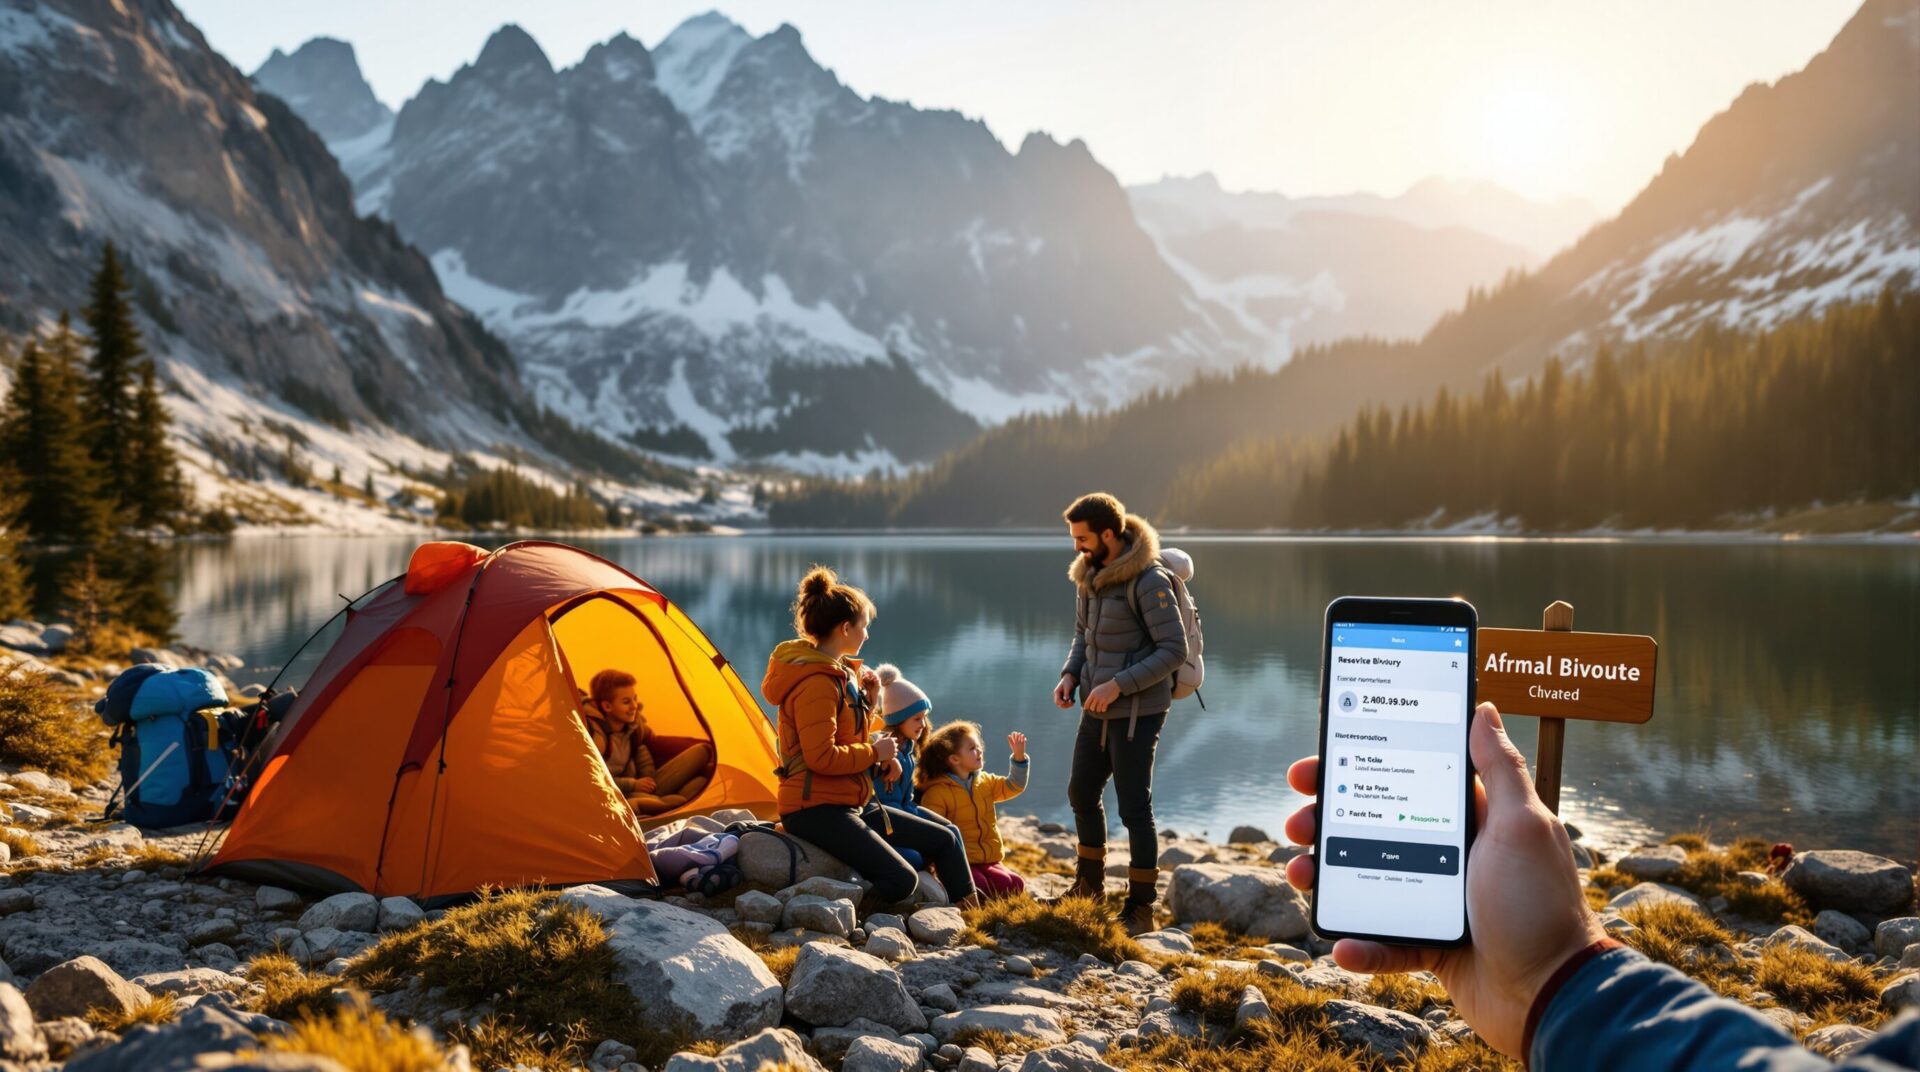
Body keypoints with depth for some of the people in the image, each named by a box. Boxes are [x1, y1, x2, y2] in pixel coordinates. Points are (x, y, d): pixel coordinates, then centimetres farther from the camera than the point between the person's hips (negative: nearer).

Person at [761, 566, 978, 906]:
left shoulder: (839, 674, 13)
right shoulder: (816, 684, -19)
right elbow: (821, 758, -27)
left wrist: (866, 699, 6)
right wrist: (875, 753, -14)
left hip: (851, 802, 10)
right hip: (816, 809, -10)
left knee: (944, 840, 10)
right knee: (902, 881, -22)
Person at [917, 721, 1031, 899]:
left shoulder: (985, 783, 12)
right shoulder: (937, 791, -12)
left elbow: (1012, 786, 19)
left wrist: (1019, 757, 6)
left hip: (989, 860, 7)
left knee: (1016, 886, -12)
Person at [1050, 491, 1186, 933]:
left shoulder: (1148, 579, -19)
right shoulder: (1089, 575, 6)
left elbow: (1174, 649, -20)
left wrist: (1119, 684, -25)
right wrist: (1070, 674, 0)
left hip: (1136, 712, -8)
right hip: (1097, 710, 8)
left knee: (1134, 808, -1)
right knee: (1082, 793, 19)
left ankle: (1141, 907, 13)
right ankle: (1089, 881, 40)